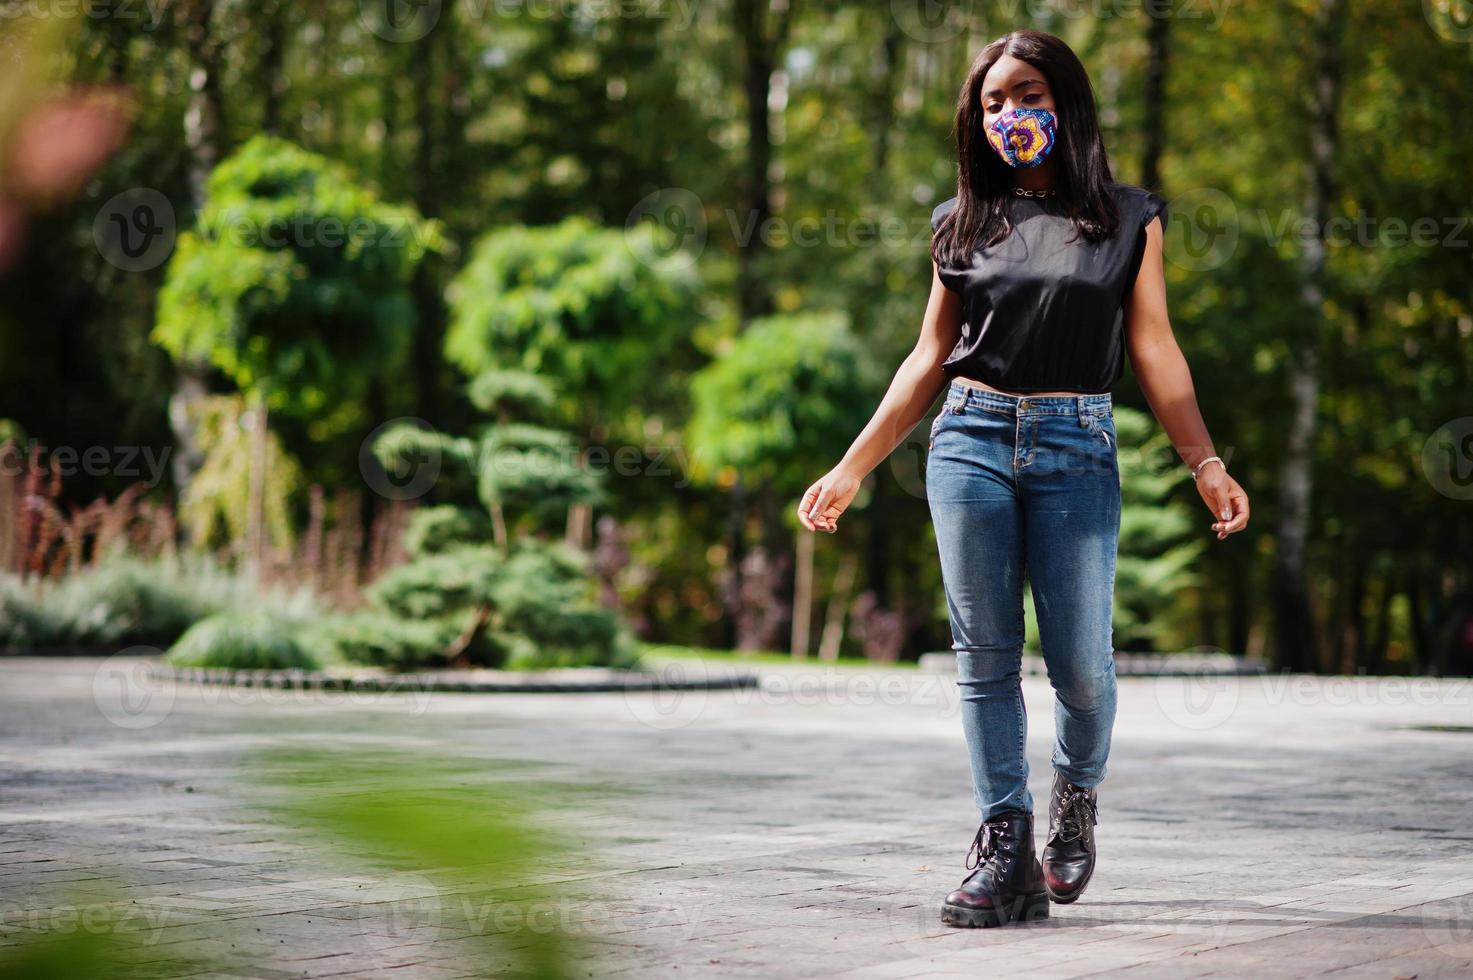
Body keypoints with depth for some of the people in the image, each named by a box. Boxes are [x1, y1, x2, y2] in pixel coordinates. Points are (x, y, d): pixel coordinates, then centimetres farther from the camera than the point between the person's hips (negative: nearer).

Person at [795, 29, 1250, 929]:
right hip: (971, 441, 2)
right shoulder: (964, 224, 12)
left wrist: (1208, 465, -6)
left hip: (1077, 450, -2)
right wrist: (853, 469, 9)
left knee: (1081, 663, -4)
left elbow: (1155, 352, 5)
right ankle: (1006, 850, 3)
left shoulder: (1128, 218, 9)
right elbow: (930, 358, 14)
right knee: (986, 655, -2)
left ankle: (1078, 797, 26)